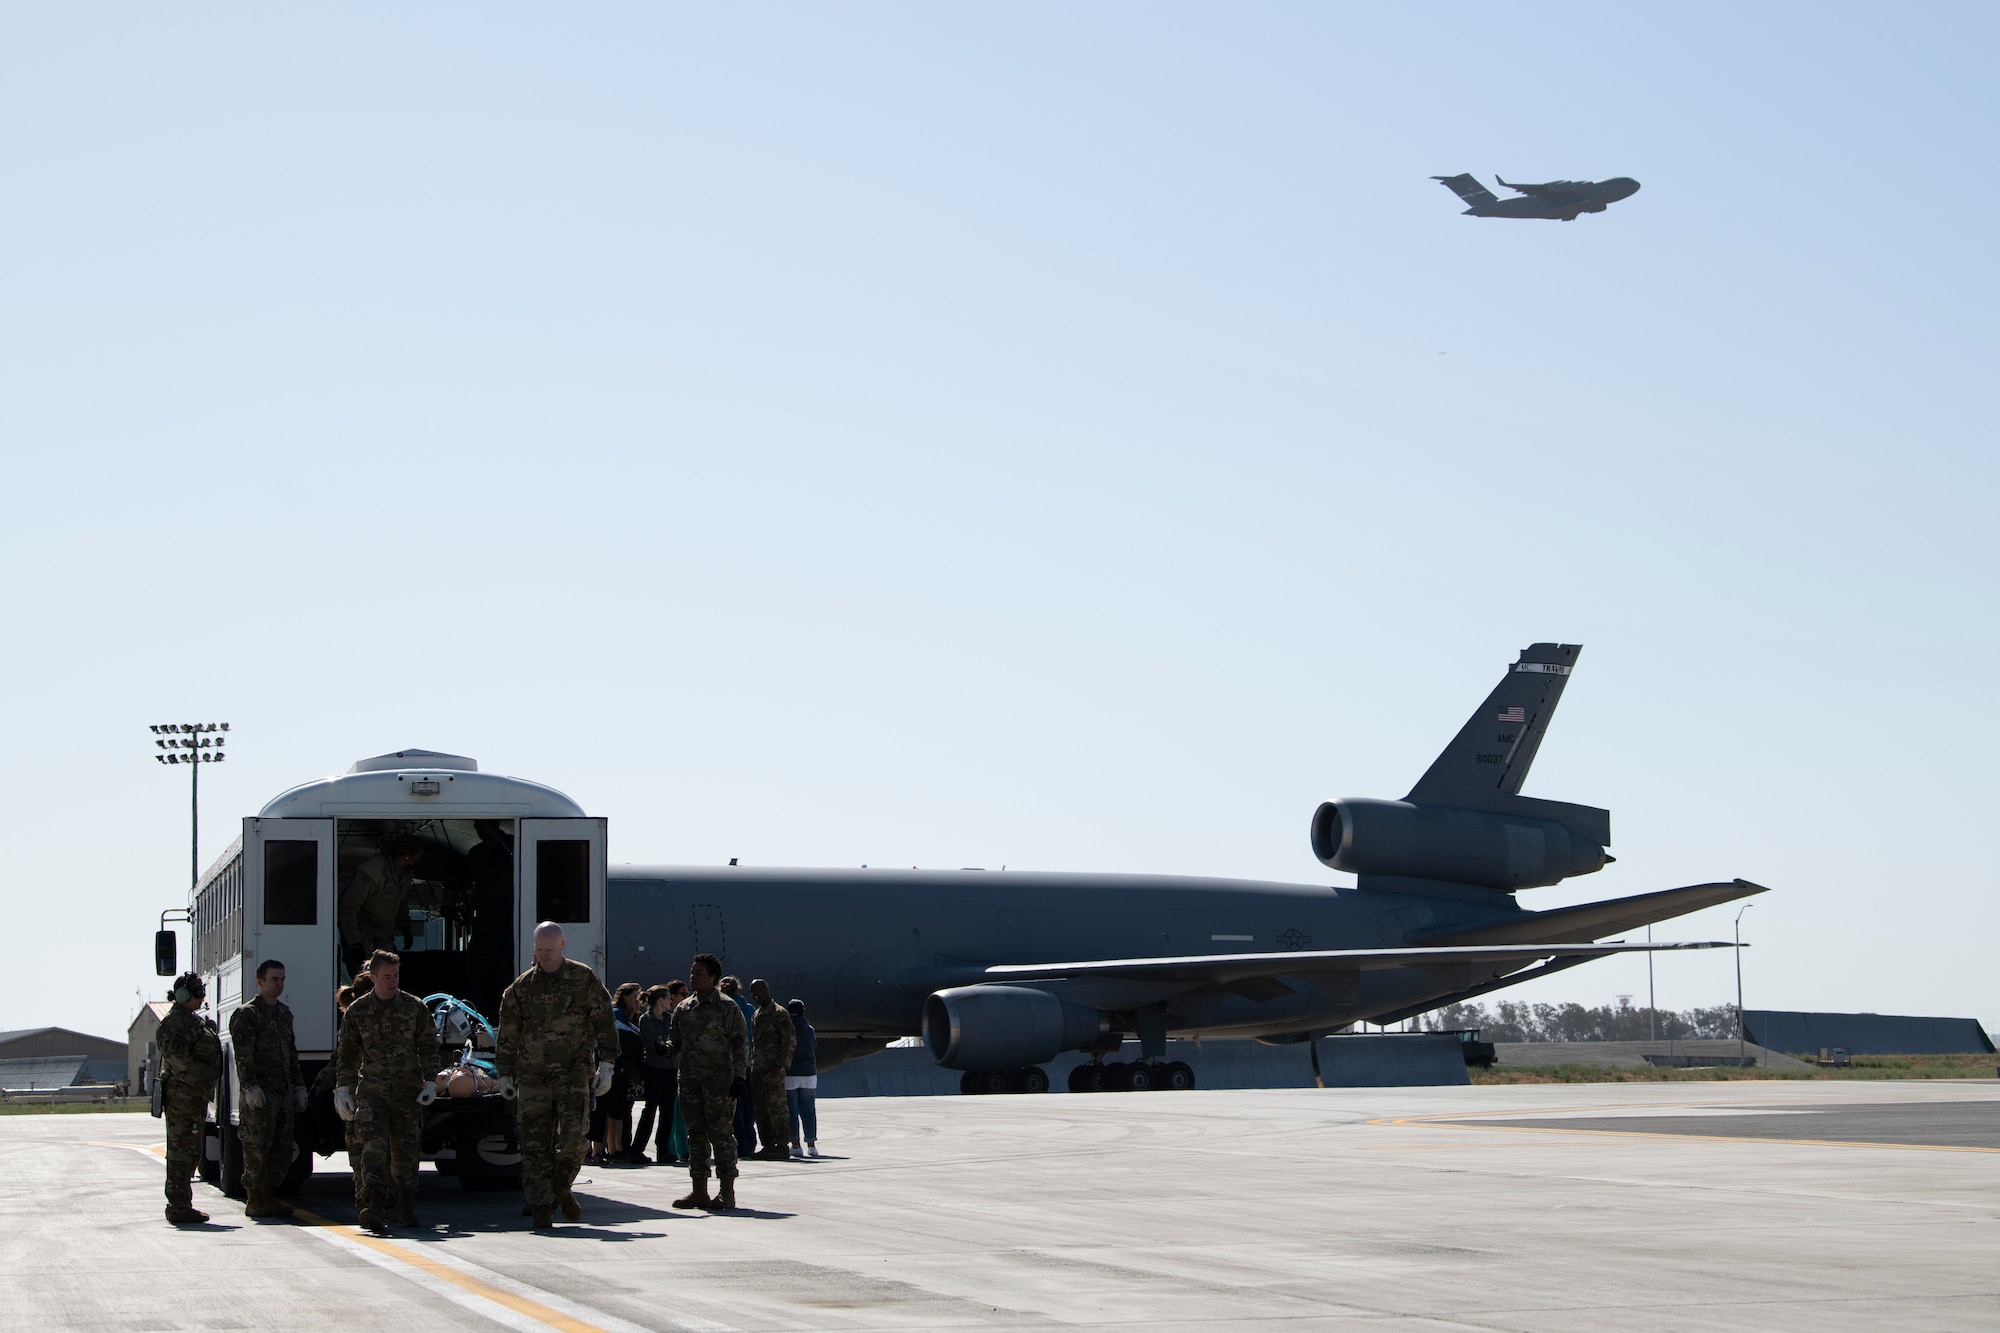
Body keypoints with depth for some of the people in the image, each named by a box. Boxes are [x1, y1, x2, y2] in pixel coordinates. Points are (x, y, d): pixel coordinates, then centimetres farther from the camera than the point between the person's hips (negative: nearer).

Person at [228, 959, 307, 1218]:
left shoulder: (285, 1014, 19)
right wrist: (250, 1087, -22)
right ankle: (253, 1201, -2)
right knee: (257, 1148, -6)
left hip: (284, 1092, 8)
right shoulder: (246, 1014, -5)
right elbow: (243, 1056, -13)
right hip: (259, 1094, -8)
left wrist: (299, 1086, 18)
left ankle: (269, 1196, 13)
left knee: (282, 1147, 6)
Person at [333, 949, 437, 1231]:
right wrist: (342, 1088, 4)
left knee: (405, 1152, 5)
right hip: (370, 1091, -1)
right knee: (374, 1147, -16)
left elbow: (429, 1048, 8)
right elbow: (347, 1054, 11)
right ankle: (373, 1206, -24)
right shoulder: (357, 1012, 5)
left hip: (407, 1092, 1)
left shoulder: (415, 1008, 4)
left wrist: (430, 1082, -1)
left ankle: (405, 1208, 18)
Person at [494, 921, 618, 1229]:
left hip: (574, 1071, -2)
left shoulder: (584, 979, 4)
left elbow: (603, 1022, 6)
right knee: (534, 1143, -4)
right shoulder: (521, 987, 9)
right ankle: (541, 1209, 0)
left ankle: (561, 1188, 10)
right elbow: (508, 1034, 14)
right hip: (533, 1076, 2)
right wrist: (505, 1075, 12)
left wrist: (606, 1064, 0)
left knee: (573, 1136, -14)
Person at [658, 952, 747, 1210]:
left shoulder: (727, 1007, -4)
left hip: (719, 1079, -6)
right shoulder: (683, 1008, 14)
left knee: (720, 1132, -6)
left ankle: (727, 1192, -2)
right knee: (696, 1133, 9)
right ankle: (699, 1191, 14)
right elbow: (675, 1040, 19)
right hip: (690, 1079, 6)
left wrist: (738, 1077, -12)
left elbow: (740, 1043, -5)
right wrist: (666, 1049, -5)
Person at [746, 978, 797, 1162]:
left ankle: (781, 1147, -6)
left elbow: (790, 1040, -13)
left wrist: (779, 1064, -18)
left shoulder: (779, 1013, -7)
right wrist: (752, 1065, 14)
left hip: (774, 1069, -8)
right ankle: (768, 1146, 12)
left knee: (776, 1107, -8)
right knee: (760, 1108, 7)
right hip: (758, 1069, 8)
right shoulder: (756, 1015, 19)